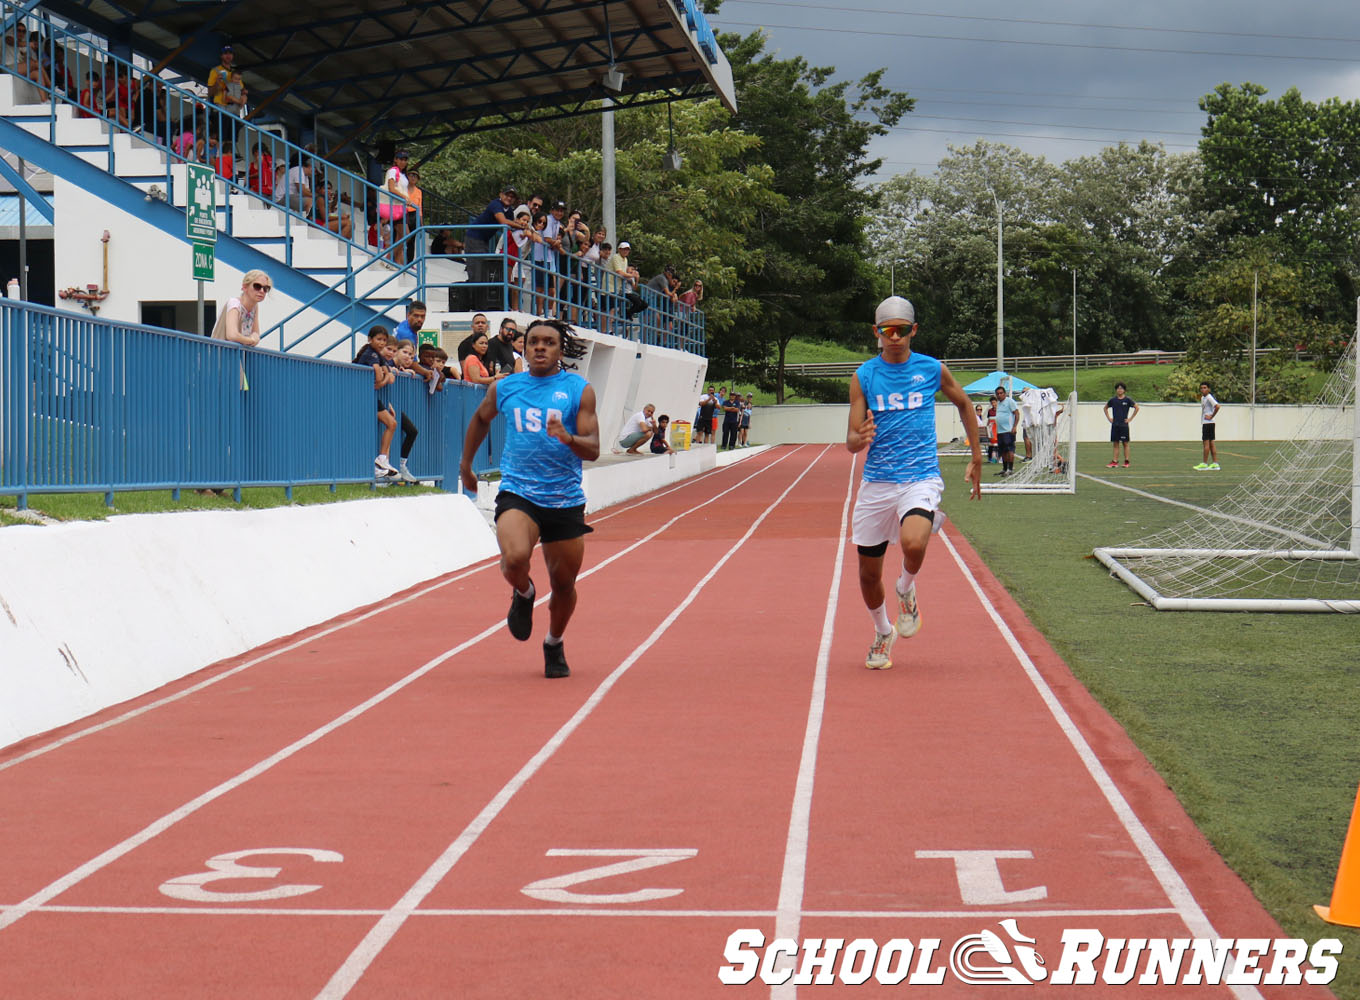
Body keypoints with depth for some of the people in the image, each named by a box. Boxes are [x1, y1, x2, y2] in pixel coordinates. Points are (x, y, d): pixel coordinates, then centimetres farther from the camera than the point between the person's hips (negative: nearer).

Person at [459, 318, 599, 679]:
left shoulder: (579, 390, 1)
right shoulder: (504, 388, 7)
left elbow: (593, 449, -6)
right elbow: (480, 419, 28)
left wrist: (567, 438, -26)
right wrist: (466, 464, 31)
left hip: (565, 500, 0)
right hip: (517, 494, 0)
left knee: (564, 584, 8)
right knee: (515, 558, -28)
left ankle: (554, 645, 37)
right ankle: (523, 594, 8)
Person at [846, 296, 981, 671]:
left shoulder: (932, 370, 1)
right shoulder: (863, 376, 1)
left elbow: (963, 403, 21)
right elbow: (851, 443, -2)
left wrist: (977, 457, 22)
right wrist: (860, 438, -26)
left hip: (921, 477, -2)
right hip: (877, 482, 2)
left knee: (913, 544, -31)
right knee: (869, 572, 6)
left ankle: (906, 590, 4)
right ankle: (883, 632, 36)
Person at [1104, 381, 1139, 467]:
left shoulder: (1128, 399, -3)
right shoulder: (1113, 400, 7)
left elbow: (1136, 408, 0)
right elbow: (1105, 408, 21)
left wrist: (1130, 418, -3)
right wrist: (1109, 418, 10)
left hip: (1124, 425, -3)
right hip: (1115, 425, 3)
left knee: (1125, 443, 0)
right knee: (1115, 444, 3)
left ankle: (1126, 462, 5)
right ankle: (1115, 462, 3)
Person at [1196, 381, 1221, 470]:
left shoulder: (1209, 397, -13)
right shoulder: (1202, 398, 16)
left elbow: (1217, 406, -26)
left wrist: (1211, 416, -18)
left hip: (1208, 422, -10)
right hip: (1204, 423, 10)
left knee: (1206, 442, -6)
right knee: (1211, 443, 8)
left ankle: (1204, 464, -4)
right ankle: (1215, 463, 9)